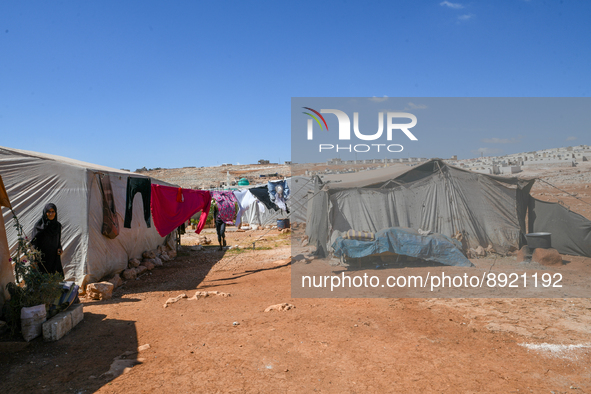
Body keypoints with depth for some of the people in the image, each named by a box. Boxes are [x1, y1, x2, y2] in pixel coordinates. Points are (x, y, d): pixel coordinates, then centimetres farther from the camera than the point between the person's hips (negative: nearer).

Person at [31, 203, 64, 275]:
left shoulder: (58, 225, 6)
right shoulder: (39, 224, -6)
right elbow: (34, 242, -6)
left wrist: (59, 249, -3)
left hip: (54, 258, 4)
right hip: (42, 259, -4)